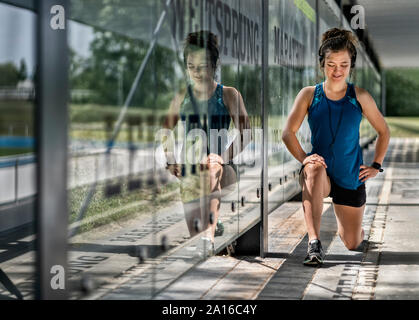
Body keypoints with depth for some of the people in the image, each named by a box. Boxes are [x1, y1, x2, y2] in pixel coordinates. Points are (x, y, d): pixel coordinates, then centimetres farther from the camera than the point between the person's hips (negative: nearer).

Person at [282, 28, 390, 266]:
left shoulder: (360, 97, -3)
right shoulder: (309, 95, -4)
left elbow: (384, 132, 8)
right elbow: (288, 133, -6)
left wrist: (376, 166, 2)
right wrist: (304, 159, -20)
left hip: (351, 178, 1)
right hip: (321, 175, -1)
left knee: (353, 244, 7)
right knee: (315, 169, -40)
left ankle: (342, 216, 45)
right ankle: (314, 243, -40)